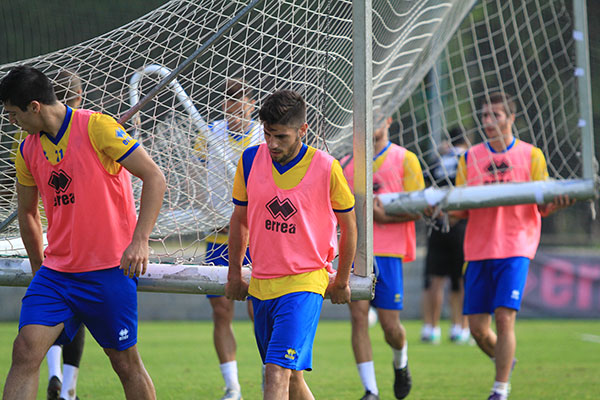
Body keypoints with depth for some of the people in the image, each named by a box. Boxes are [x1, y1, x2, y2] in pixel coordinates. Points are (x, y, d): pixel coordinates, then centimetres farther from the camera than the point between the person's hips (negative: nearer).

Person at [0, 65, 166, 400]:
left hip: (110, 269, -5)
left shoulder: (96, 127, -11)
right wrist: (39, 266, 24)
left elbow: (154, 177, -13)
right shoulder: (28, 151, 8)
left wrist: (140, 240, -21)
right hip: (56, 271, 5)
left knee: (126, 363, 3)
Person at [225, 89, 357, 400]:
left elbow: (348, 226, 3)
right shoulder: (250, 160, 0)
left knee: (277, 373, -18)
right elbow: (240, 219, 15)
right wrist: (234, 272, 18)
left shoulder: (326, 168, -10)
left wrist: (341, 281, 10)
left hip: (304, 283, -5)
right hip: (260, 284, 5)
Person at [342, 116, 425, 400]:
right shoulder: (347, 162, 12)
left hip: (389, 252, -2)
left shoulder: (405, 159, 2)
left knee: (389, 323, 0)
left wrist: (386, 216, -17)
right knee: (358, 316, -9)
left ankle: (401, 363, 34)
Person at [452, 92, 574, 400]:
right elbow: (462, 209, 9)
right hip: (478, 249, 3)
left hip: (515, 248, -3)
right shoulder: (469, 158, 9)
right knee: (477, 328, 2)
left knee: (504, 318, -14)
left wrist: (556, 203, -19)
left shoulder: (530, 155, 3)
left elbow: (543, 206, 3)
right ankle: (504, 362, 32)